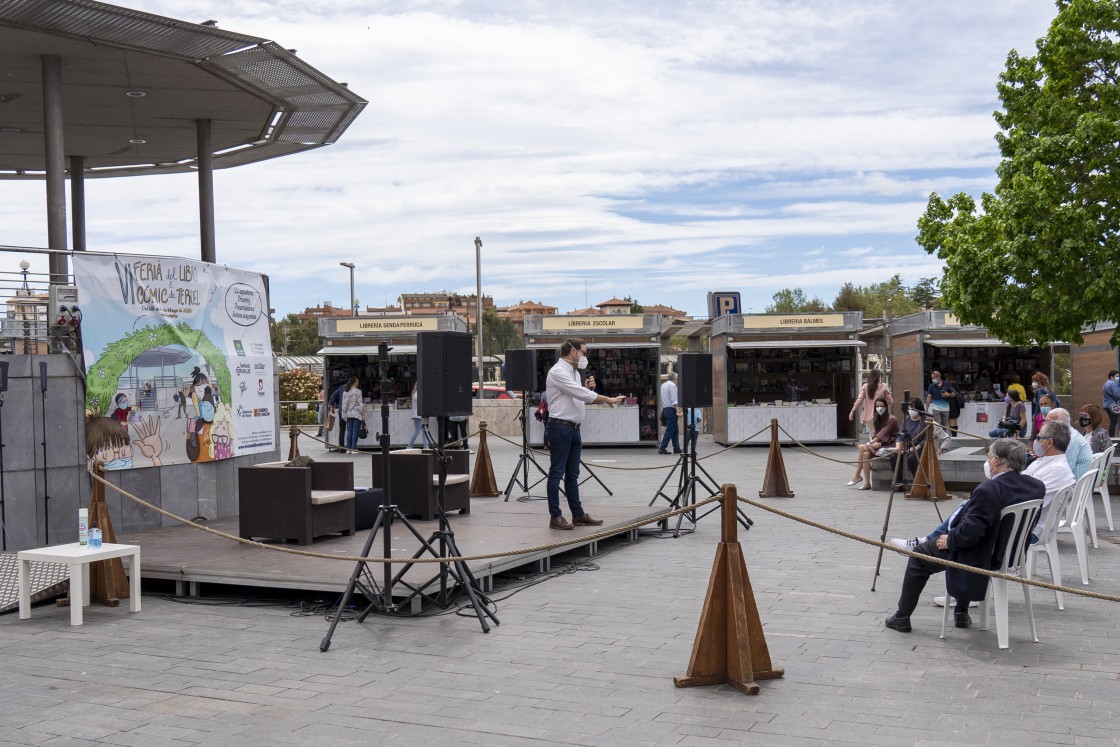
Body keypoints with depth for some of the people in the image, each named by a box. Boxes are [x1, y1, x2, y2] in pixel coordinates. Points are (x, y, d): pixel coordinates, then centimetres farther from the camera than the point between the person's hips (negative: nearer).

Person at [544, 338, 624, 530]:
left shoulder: (574, 372, 17)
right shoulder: (558, 372, -14)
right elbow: (580, 394, -20)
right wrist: (607, 399, -16)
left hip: (573, 428, 9)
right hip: (560, 428, -9)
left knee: (572, 475, 13)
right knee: (556, 473, -4)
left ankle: (578, 514, 18)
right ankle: (555, 517, -1)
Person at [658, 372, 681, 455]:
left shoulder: (663, 385, 16)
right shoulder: (672, 385, -10)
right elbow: (674, 399, -18)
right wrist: (677, 410, -21)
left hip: (665, 409, 9)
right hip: (671, 409, -9)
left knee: (675, 429, 13)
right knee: (670, 430, -7)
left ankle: (676, 448, 13)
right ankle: (662, 448, -10)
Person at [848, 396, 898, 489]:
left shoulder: (891, 419, -9)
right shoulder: (876, 420, 16)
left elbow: (882, 434, -14)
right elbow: (874, 435, 10)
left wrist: (870, 443, -11)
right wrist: (875, 442, -12)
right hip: (878, 445, 7)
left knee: (862, 448, -22)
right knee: (866, 453, -23)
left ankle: (857, 476, -14)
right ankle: (867, 483, -24)